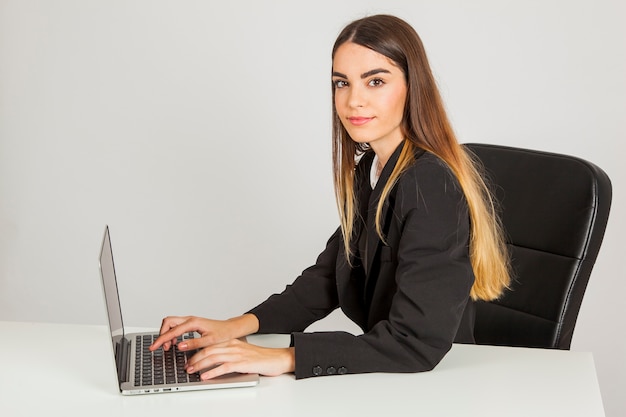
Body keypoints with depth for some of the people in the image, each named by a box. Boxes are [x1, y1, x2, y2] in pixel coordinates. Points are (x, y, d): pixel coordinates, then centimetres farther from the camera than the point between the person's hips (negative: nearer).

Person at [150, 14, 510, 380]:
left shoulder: (432, 185, -22)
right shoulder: (367, 169, 5)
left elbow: (417, 343, -26)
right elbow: (330, 273, 9)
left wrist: (285, 357, -27)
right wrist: (241, 325, -5)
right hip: (389, 370, 7)